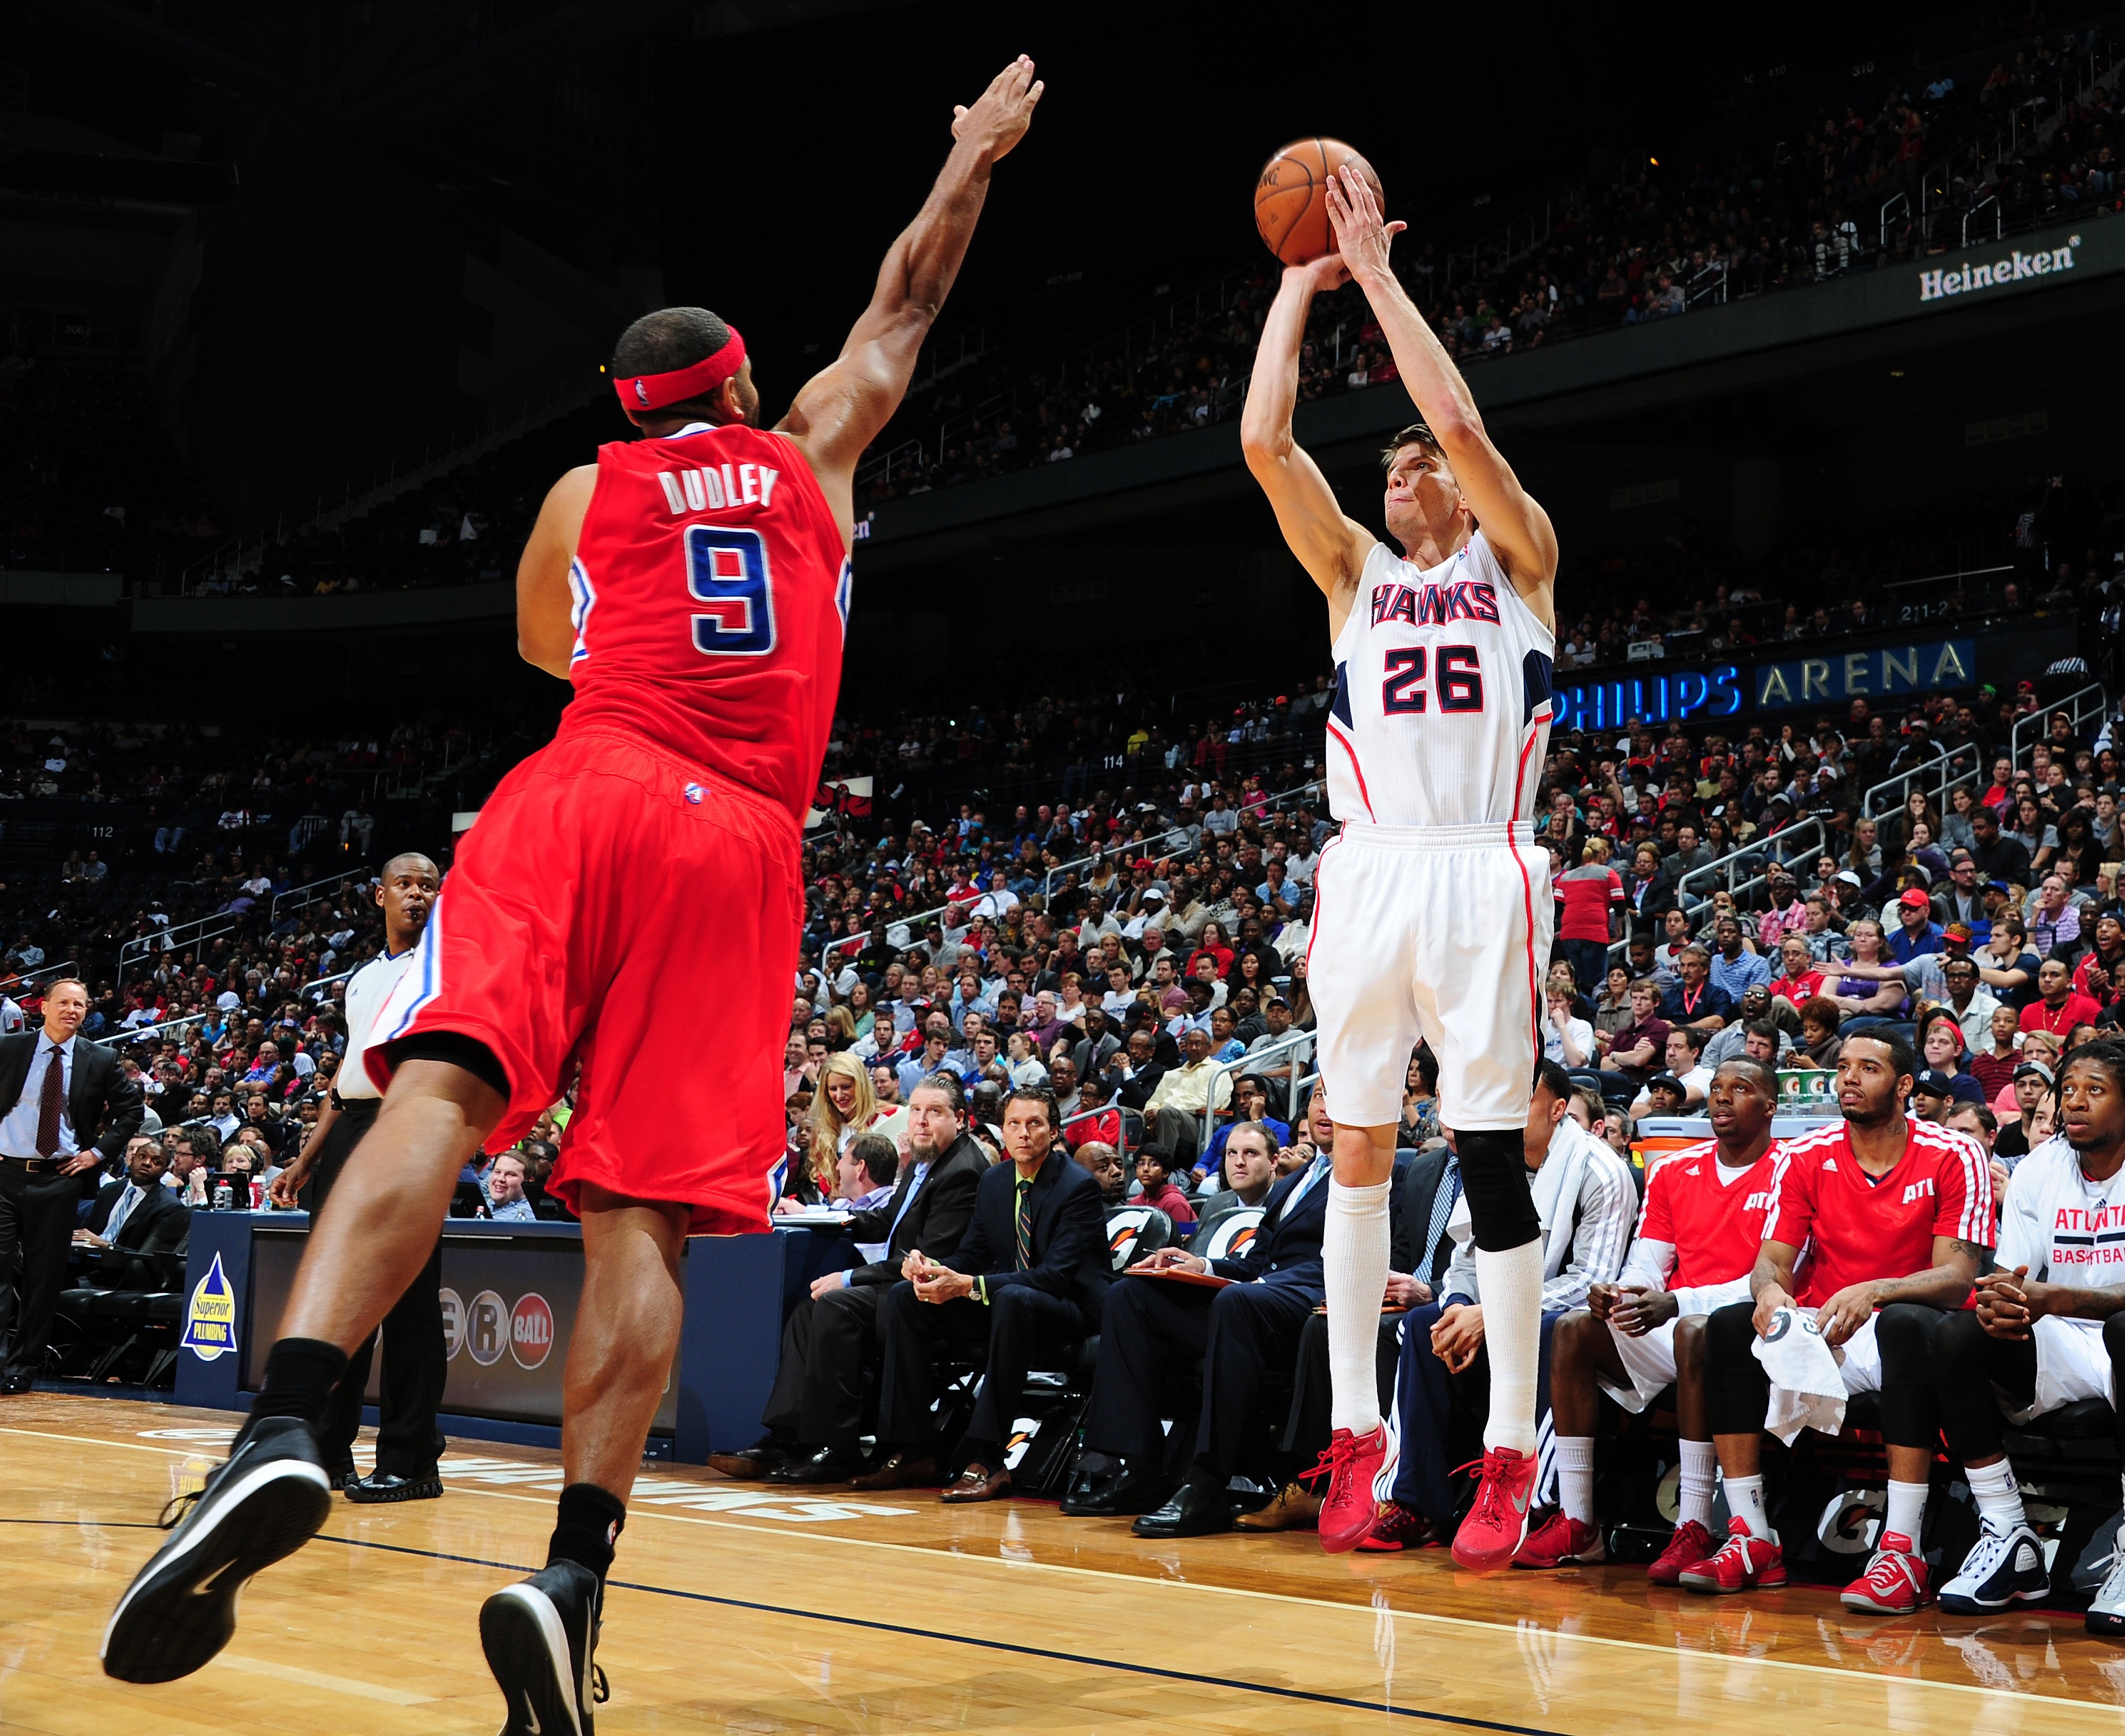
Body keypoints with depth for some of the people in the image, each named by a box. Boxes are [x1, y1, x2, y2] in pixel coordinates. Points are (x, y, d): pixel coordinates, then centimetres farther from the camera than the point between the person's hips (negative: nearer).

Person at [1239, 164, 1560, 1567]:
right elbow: (1266, 442, 7)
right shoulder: (1357, 574, 20)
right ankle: (1358, 1436, 11)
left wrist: (1376, 271, 2)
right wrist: (1301, 284, 12)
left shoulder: (1520, 562, 12)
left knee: (1493, 1155, -4)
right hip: (1367, 873, 3)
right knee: (1359, 1150, 4)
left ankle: (1511, 1456, -1)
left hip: (1483, 873, -3)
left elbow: (1463, 423, -4)